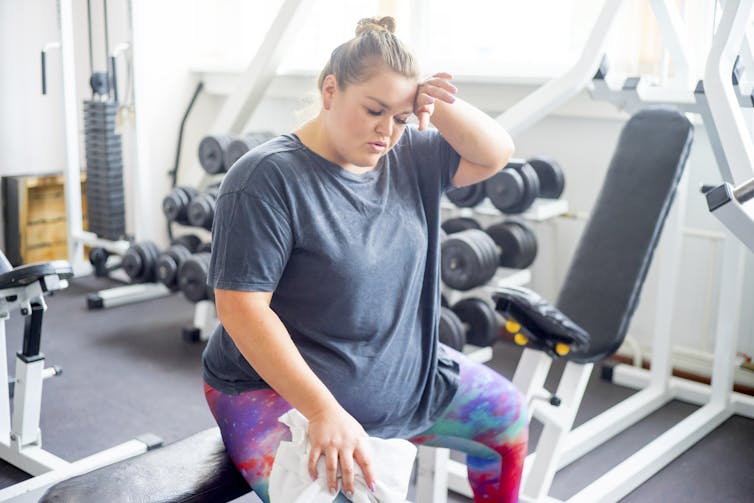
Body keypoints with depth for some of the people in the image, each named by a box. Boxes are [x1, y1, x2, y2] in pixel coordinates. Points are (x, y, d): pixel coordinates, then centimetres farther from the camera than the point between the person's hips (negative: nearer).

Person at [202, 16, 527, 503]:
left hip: (402, 374, 7)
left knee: (507, 411, 18)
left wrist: (439, 106, -17)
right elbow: (241, 306, -24)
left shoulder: (409, 159, 1)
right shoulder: (267, 178, -20)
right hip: (278, 387, -7)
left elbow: (495, 153, 3)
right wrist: (324, 412, -30)